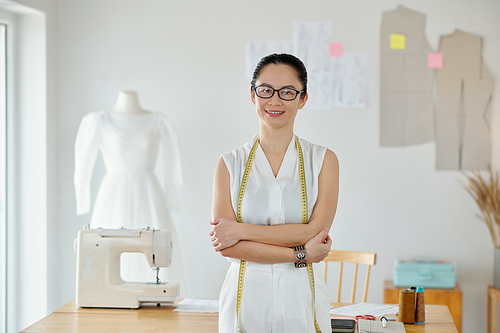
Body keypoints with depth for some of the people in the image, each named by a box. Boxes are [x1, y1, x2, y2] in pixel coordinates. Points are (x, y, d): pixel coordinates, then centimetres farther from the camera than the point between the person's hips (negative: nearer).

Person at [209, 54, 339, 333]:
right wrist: (300, 254, -12)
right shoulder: (231, 164, 2)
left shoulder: (323, 160, 2)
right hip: (246, 299, 0)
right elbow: (226, 245, -7)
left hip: (302, 300, 0)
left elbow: (315, 231, -10)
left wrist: (242, 230, -12)